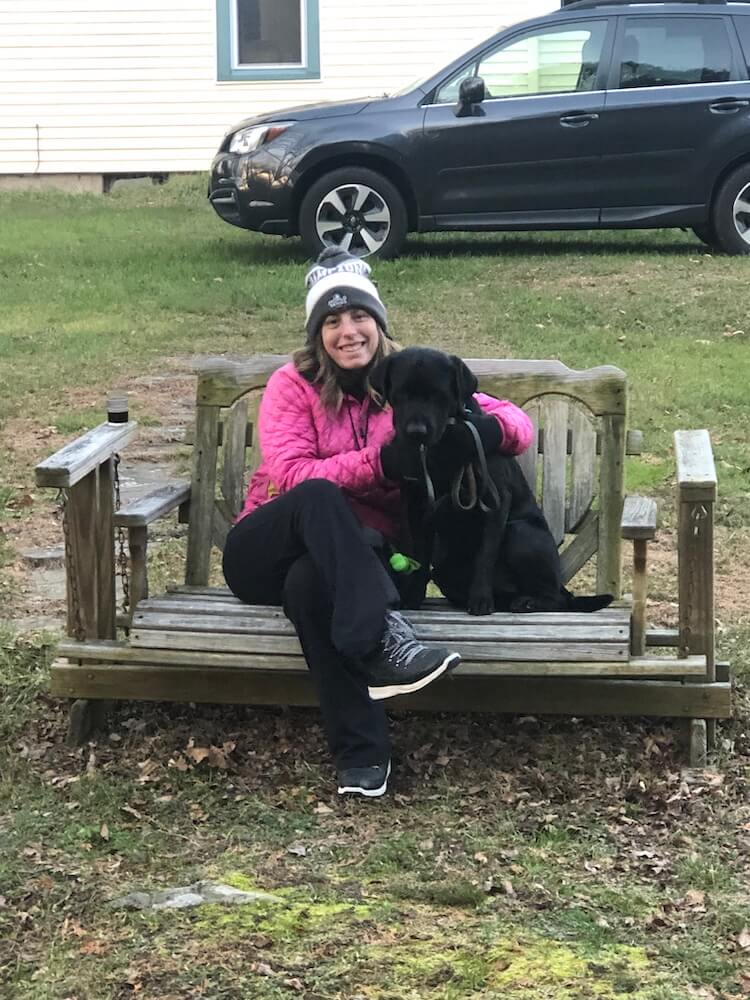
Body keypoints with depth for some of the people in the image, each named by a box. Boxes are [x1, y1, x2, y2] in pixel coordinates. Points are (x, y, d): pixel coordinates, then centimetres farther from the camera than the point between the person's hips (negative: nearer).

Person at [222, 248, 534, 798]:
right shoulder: (293, 385, 1)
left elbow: (519, 423, 3)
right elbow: (292, 475, -14)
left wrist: (483, 429, -22)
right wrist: (379, 462, -26)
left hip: (358, 556, 1)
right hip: (268, 550, 0)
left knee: (310, 582, -37)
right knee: (318, 496, -36)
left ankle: (362, 753, -36)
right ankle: (384, 639, -48)